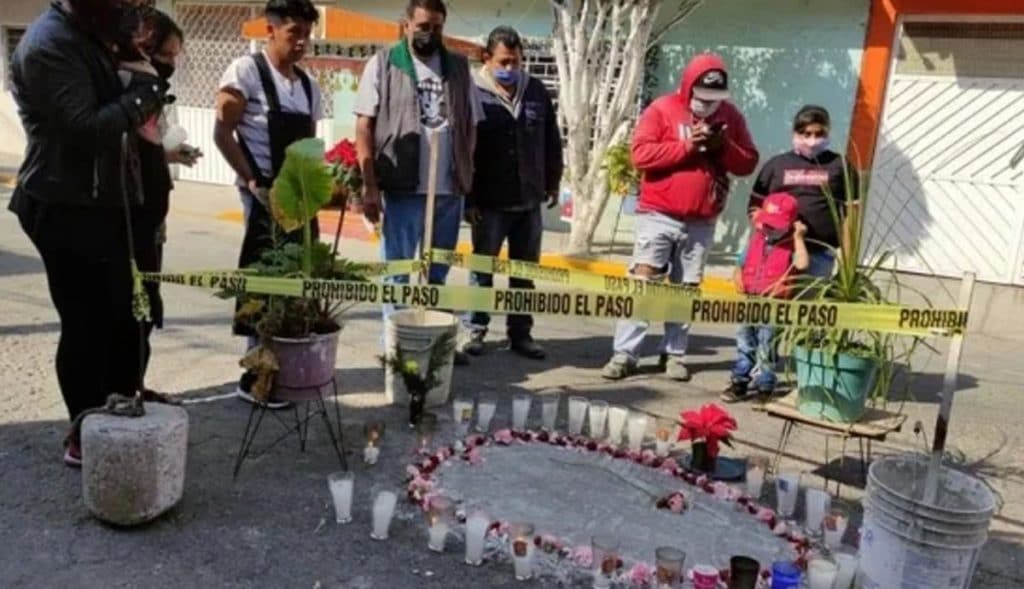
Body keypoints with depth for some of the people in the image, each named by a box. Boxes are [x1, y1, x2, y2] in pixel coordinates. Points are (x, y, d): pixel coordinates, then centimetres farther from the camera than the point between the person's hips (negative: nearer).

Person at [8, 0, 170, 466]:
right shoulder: (49, 45, -17)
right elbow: (86, 128, -24)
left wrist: (140, 95, 1)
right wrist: (140, 100, -12)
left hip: (100, 204, 9)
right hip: (68, 211, -9)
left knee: (123, 316, 13)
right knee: (87, 324, -1)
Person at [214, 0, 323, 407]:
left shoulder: (308, 84, 14)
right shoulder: (246, 72, -5)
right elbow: (222, 134, -9)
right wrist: (251, 182, -16)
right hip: (265, 194, -7)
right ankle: (256, 374, 6)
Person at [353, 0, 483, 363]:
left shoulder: (459, 67, 11)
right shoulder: (383, 64, 1)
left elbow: (471, 125, 14)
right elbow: (364, 127, -3)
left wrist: (467, 176, 5)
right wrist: (370, 185, -9)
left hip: (449, 188, 4)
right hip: (403, 187, -3)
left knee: (438, 273, 14)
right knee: (398, 272, 4)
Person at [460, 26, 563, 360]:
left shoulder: (537, 92, 6)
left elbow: (552, 141, 14)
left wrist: (552, 183, 13)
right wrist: (468, 198, -10)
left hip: (529, 201, 4)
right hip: (489, 202, -4)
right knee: (483, 270, 8)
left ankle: (520, 334, 21)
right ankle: (476, 331, 20)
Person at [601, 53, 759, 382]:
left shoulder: (731, 116, 9)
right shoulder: (662, 109, -2)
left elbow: (747, 163, 9)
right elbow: (641, 154, -12)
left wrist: (724, 146, -10)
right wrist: (687, 145, -16)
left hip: (703, 222, 3)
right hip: (659, 216, -3)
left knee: (687, 289, 6)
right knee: (641, 283, -5)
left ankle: (674, 354, 15)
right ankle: (625, 354, -1)